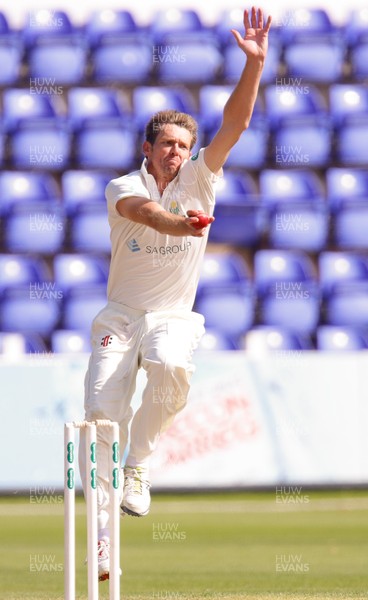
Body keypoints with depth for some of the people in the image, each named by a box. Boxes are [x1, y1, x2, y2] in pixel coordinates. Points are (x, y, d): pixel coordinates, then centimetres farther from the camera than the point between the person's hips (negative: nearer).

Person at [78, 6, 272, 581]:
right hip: (120, 316, 0)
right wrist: (180, 224, -51)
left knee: (171, 367, -35)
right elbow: (142, 210, -29)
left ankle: (138, 465, -14)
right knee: (103, 409, -16)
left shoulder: (199, 181, 1)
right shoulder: (123, 187, -5)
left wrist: (253, 63, -22)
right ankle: (102, 530, -10)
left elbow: (235, 124, -10)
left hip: (173, 315, 1)